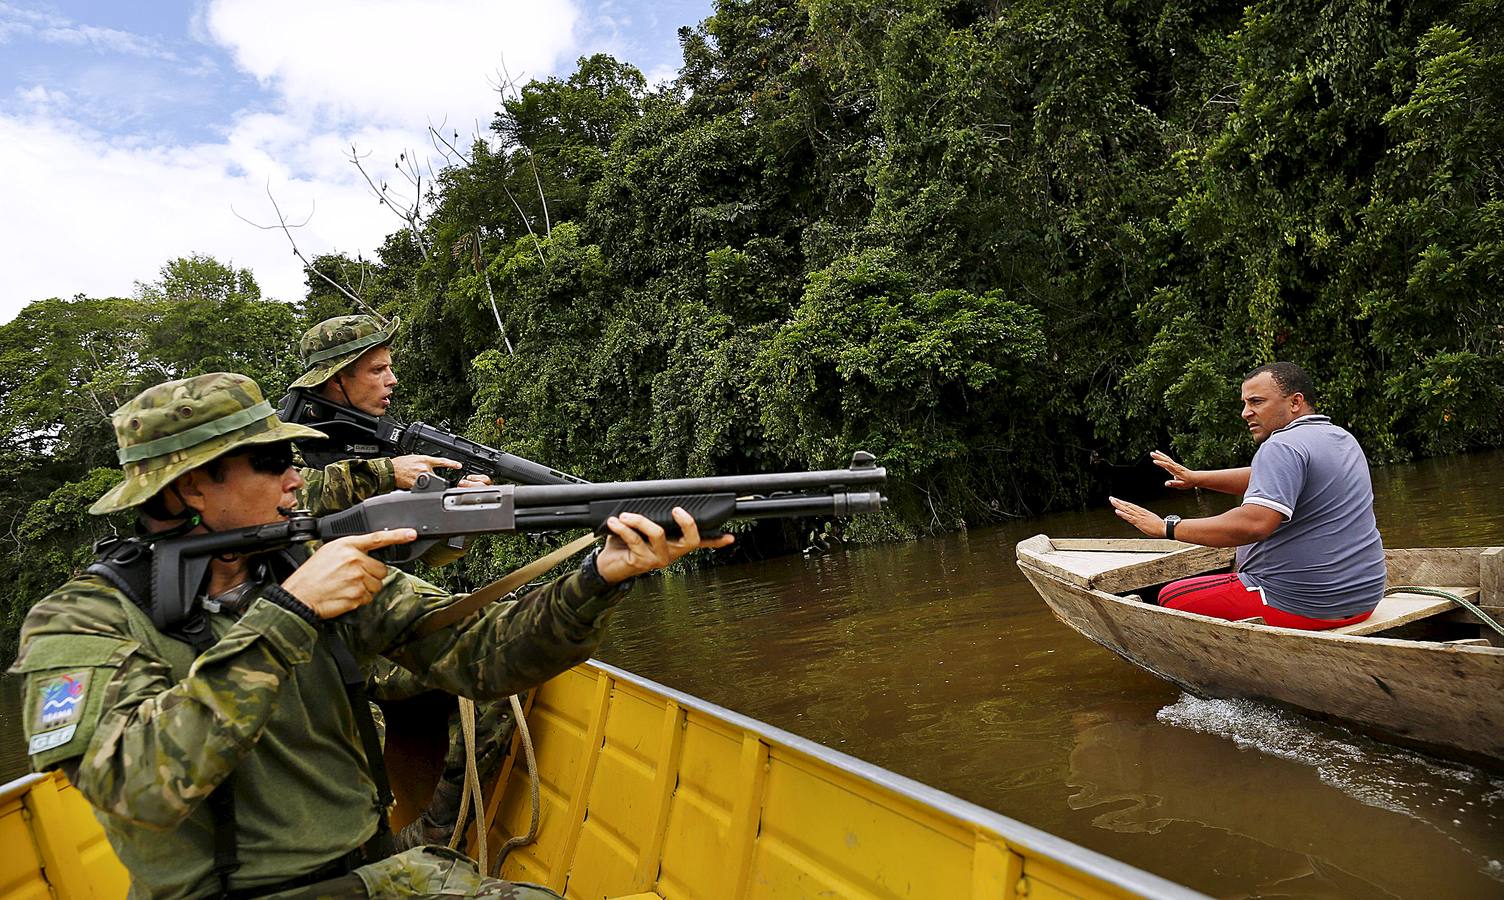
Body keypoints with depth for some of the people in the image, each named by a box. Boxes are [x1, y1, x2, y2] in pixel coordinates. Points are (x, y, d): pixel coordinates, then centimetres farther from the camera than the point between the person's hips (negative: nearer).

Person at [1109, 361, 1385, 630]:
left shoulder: (1283, 447, -21)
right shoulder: (1343, 439, 12)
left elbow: (1253, 524, -34)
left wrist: (1167, 527, -28)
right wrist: (1196, 477, 19)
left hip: (1303, 606, -10)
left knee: (1171, 597, 1)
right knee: (1241, 562, 34)